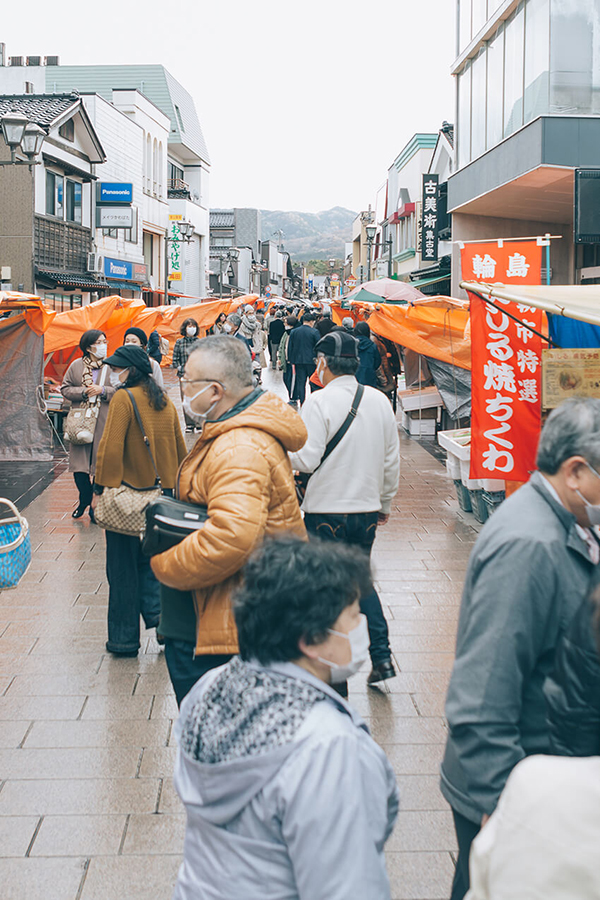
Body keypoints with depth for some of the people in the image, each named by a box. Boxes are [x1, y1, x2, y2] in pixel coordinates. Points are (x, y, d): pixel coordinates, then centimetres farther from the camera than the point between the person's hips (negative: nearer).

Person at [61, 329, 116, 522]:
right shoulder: (76, 366, 7)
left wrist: (103, 390, -13)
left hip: (104, 422, -1)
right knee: (79, 463, 1)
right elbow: (65, 389, 9)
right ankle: (85, 500, 22)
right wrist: (83, 392, -8)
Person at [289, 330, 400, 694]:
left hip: (326, 511, -5)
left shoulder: (320, 402, -14)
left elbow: (306, 459, -18)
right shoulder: (379, 401, 3)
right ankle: (382, 657, 14)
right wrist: (385, 503, 21)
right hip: (367, 510, 5)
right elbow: (392, 460, 9)